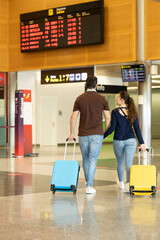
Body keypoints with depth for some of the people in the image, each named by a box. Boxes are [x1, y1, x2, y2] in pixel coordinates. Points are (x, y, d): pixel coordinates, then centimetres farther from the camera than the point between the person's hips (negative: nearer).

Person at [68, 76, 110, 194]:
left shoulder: (80, 99, 1)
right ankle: (89, 186, -9)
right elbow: (108, 118, -1)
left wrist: (72, 133, 9)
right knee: (93, 160, -1)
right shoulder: (102, 99, -1)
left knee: (86, 159, 16)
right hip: (97, 134, -2)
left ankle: (88, 183, 27)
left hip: (83, 134, 2)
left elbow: (73, 118, -1)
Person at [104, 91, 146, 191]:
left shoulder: (115, 112, -9)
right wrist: (142, 142, 5)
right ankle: (128, 183, -18)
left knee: (120, 163, 16)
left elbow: (112, 128, -10)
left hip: (118, 141, -1)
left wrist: (103, 137, 1)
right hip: (131, 141, 1)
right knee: (129, 163, -2)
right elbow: (137, 128, 1)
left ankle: (121, 183, 31)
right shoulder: (132, 112, 2)